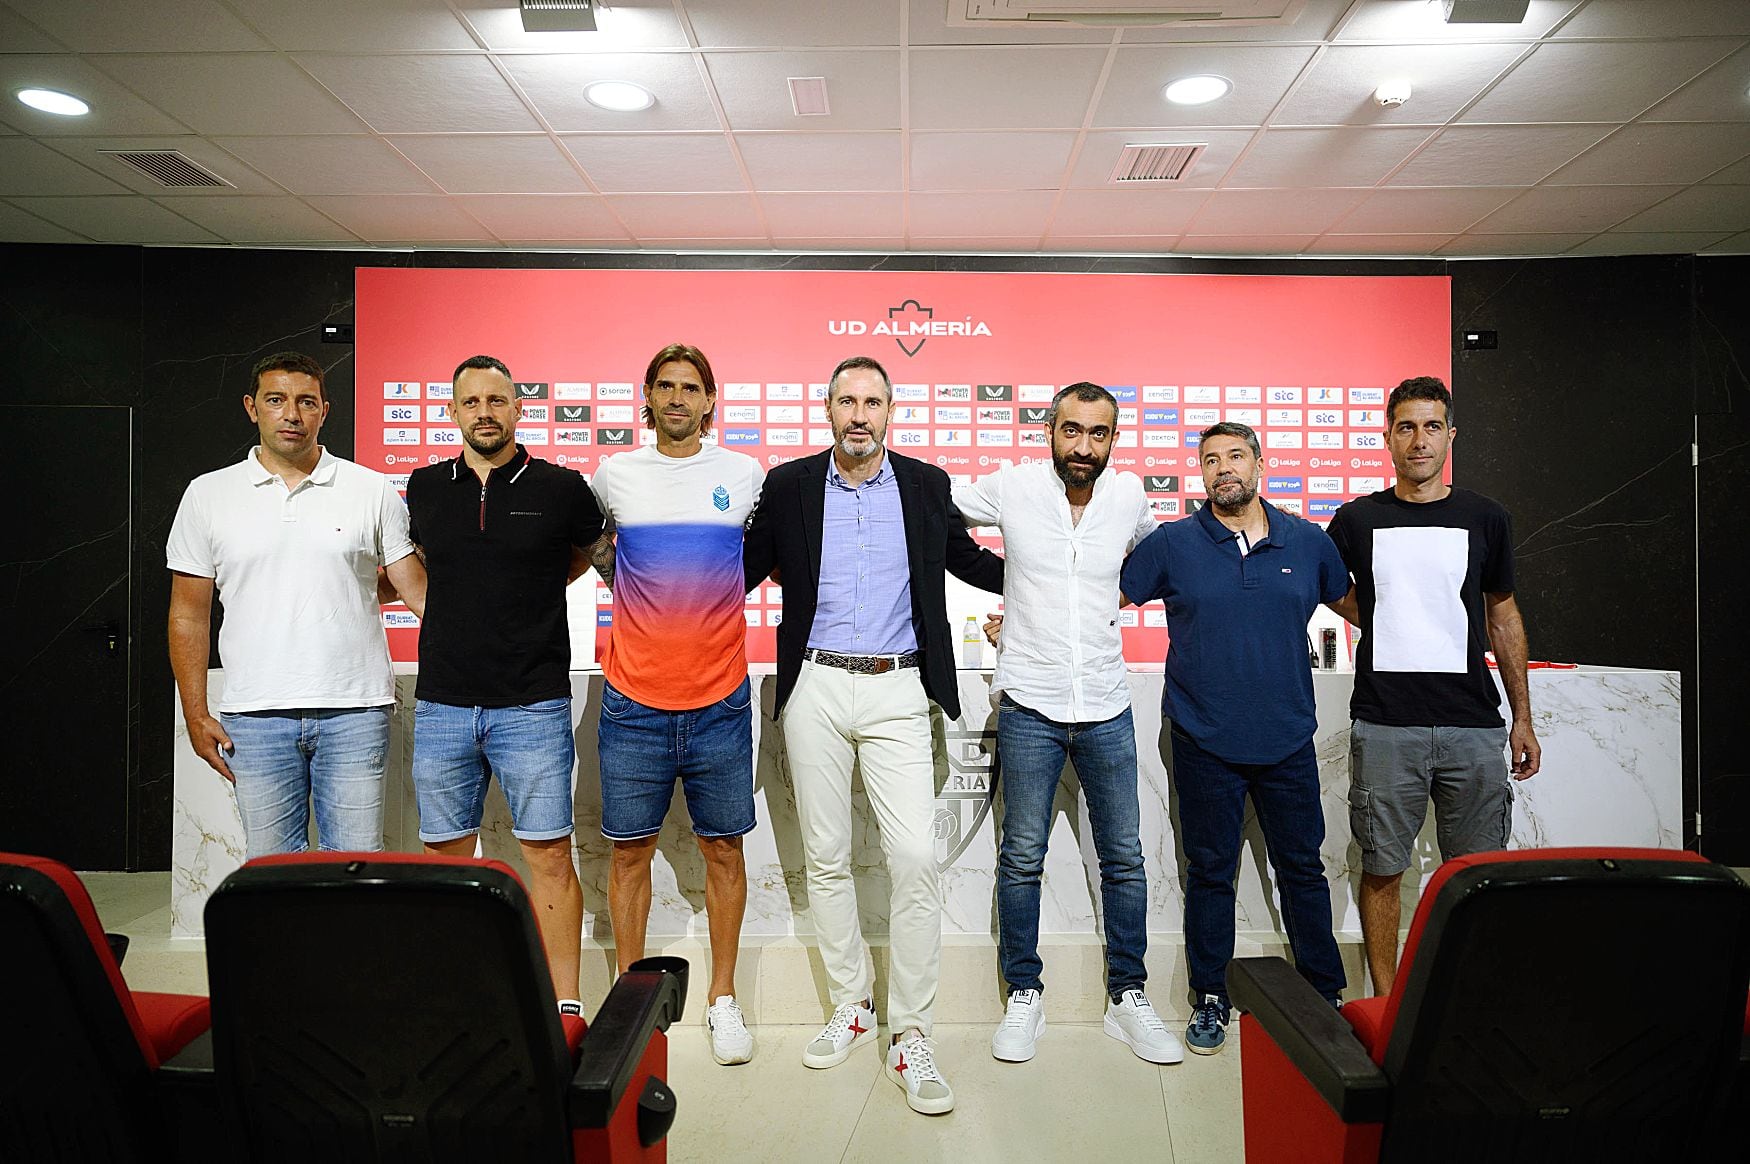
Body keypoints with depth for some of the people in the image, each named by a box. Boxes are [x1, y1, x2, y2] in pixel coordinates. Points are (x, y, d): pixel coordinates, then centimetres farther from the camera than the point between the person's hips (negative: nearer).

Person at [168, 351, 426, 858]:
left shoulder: (373, 490, 3)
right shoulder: (208, 495, 6)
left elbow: (415, 586, 3)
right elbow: (189, 614, 9)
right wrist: (196, 714, 4)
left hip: (355, 711, -1)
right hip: (255, 716, 1)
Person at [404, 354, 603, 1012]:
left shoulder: (561, 488, -1)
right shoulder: (425, 489, 8)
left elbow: (590, 552, 18)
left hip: (532, 705, -3)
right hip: (441, 706, 3)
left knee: (549, 857, 0)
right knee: (445, 856, 10)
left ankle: (564, 1008, 9)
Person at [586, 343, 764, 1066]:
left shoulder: (745, 476, 3)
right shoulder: (613, 476, 4)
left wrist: (710, 593, 8)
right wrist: (614, 573, 7)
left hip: (720, 700, 0)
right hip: (633, 701, 0)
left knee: (723, 848, 8)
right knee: (631, 849, 8)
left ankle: (723, 998, 23)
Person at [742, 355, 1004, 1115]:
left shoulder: (926, 485, 7)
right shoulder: (788, 485, 6)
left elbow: (970, 562, 18)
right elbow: (745, 568, 11)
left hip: (897, 691, -1)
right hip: (816, 689, 1)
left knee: (914, 858, -9)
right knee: (825, 858, 9)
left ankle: (911, 1036, 5)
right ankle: (849, 1007, 27)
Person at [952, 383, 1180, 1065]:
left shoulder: (1128, 495, 2)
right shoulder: (1011, 488, -5)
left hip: (1107, 708, 2)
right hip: (1029, 706, -2)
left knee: (1124, 858, 9)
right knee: (1022, 859, 6)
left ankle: (1127, 997, 25)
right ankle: (1024, 996, 22)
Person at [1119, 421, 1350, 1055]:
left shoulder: (1307, 541, 5)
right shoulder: (1172, 543, -1)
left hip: (1287, 739, 2)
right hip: (1206, 741, -1)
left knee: (1303, 868, 13)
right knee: (1209, 872, 9)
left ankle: (1326, 996, 29)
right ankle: (1209, 998, 24)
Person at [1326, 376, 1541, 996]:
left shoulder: (1486, 519, 8)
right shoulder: (1357, 519, 5)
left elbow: (1504, 618, 14)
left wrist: (1523, 719, 12)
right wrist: (1384, 626, 9)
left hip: (1473, 724, 1)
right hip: (1385, 727, -1)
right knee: (1382, 869, 4)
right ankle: (1386, 1004, 16)